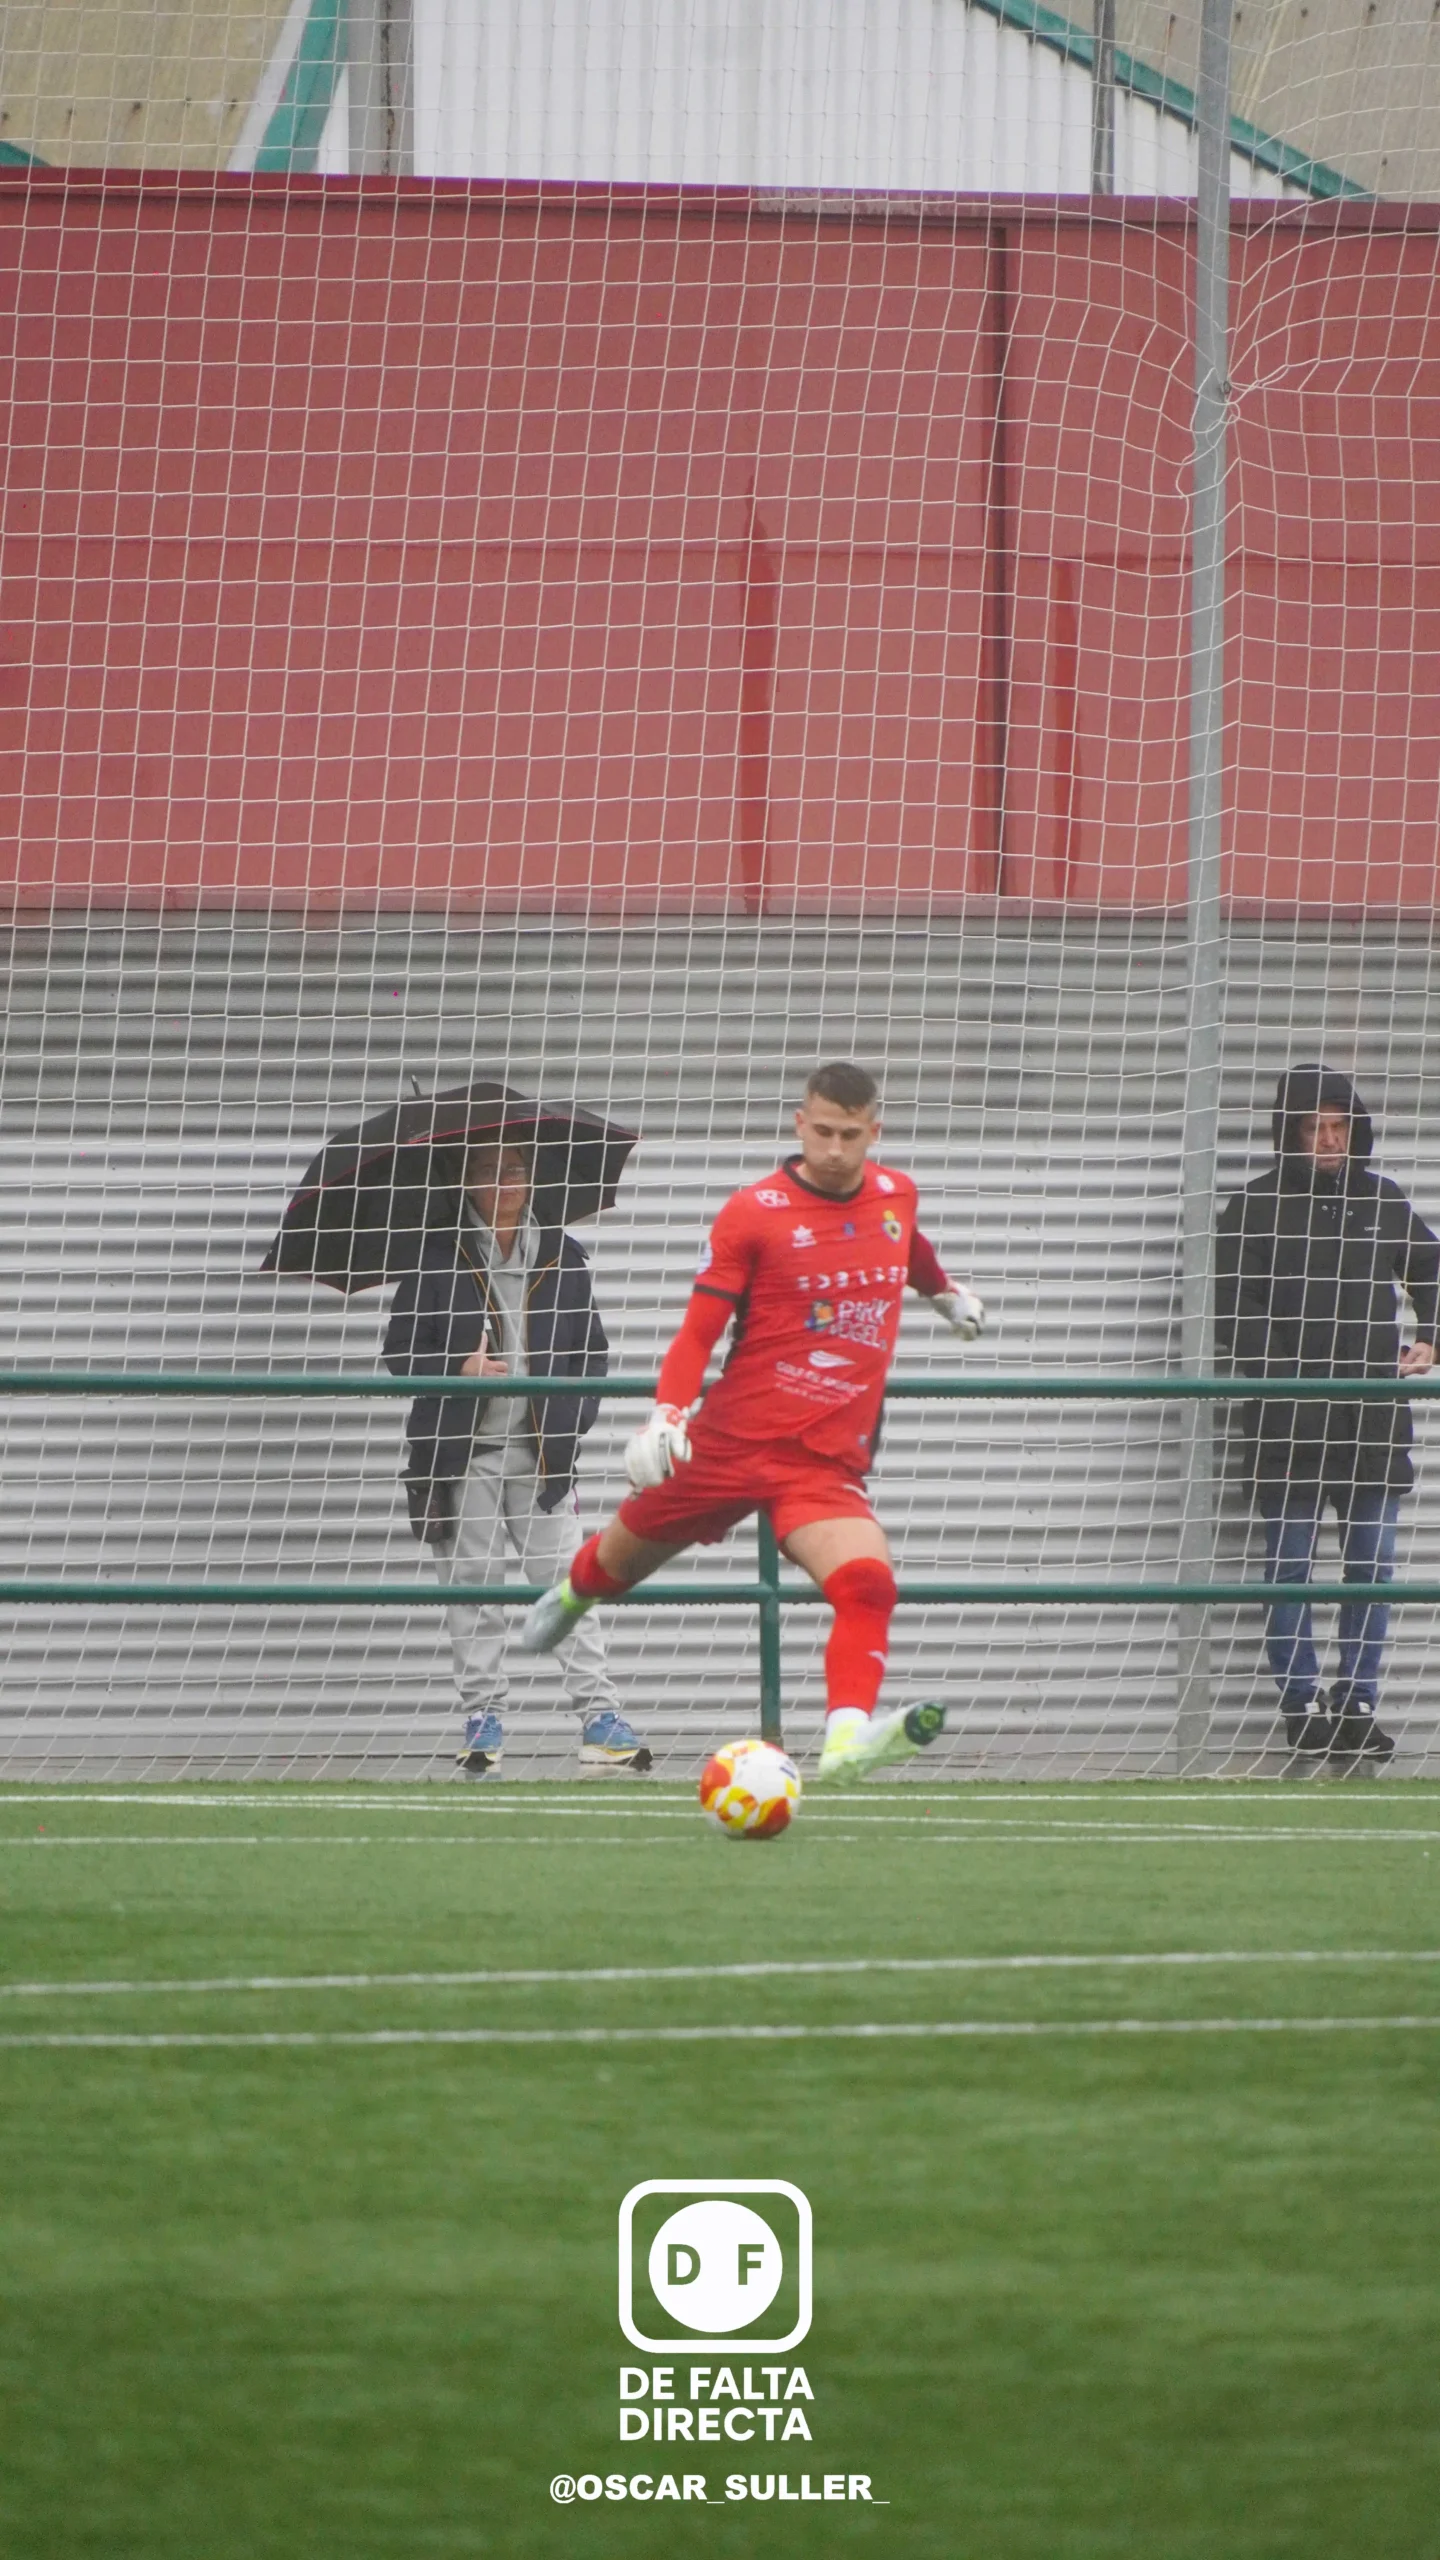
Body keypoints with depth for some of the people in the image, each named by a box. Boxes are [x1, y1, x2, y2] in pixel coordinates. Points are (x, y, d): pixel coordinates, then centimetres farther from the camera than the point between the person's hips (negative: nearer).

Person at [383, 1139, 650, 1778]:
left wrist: (573, 1418, 0)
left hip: (540, 1454, 1)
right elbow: (400, 1350, 3)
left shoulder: (561, 1258, 8)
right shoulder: (435, 1258, 2)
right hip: (463, 1456, -1)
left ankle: (599, 1717, -7)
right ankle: (483, 1719, 8)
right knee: (471, 1589, 1)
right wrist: (457, 1369, -15)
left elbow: (592, 1352, 15)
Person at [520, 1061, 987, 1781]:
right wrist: (667, 1413, -23)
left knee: (867, 1585, -26)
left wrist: (945, 1293, 52)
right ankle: (572, 1595, 53)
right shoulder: (752, 1212, -8)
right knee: (627, 1554, 16)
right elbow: (700, 1328, -8)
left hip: (827, 1464, 2)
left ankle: (846, 1736, -38)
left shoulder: (896, 1195, 6)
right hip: (731, 1442, -2)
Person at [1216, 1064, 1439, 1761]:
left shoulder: (1383, 1201, 11)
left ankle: (1358, 1703, 10)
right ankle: (1303, 1704, 3)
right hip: (1288, 1419, -3)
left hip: (1372, 1416, 4)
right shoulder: (1256, 1208, -1)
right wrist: (1272, 1373, -17)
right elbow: (1234, 1310, -5)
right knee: (1288, 1564, -2)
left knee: (1372, 1565, 4)